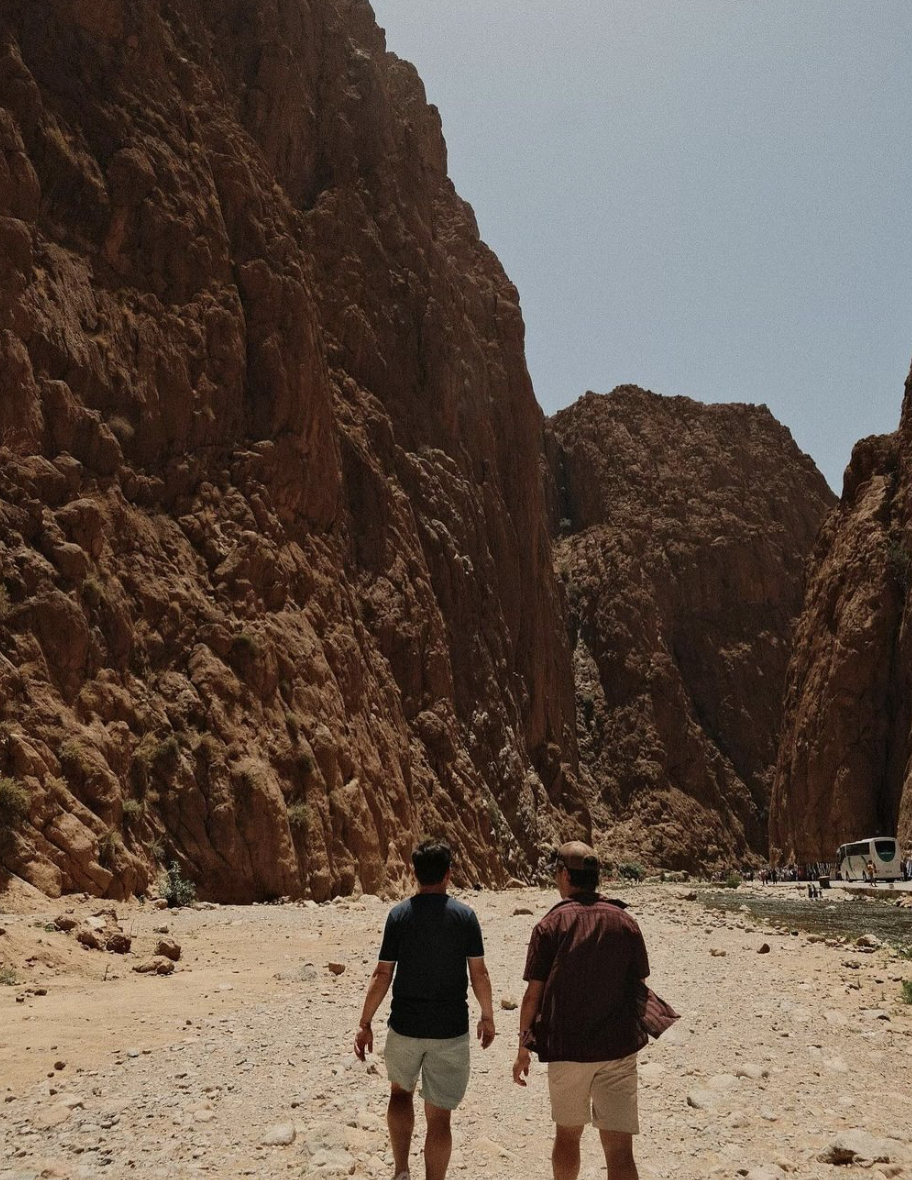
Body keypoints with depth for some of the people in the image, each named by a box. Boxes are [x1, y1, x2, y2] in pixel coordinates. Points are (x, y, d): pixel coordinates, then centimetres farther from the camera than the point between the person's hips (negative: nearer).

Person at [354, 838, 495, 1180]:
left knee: (400, 1092, 26)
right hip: (450, 1030, -1)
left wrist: (365, 1023, 2)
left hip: (405, 1027, 1)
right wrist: (487, 1016, 11)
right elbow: (479, 974, -3)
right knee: (439, 1115, 8)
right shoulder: (464, 915, -7)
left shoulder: (399, 915, -6)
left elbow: (382, 975, -6)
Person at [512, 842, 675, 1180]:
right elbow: (639, 987, 7)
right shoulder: (625, 922, 1)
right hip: (619, 1048, 1)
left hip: (566, 1049, -1)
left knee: (567, 1134, 19)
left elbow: (534, 993, -6)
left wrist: (523, 1049, 5)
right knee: (619, 1148, 1)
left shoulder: (550, 926, -7)